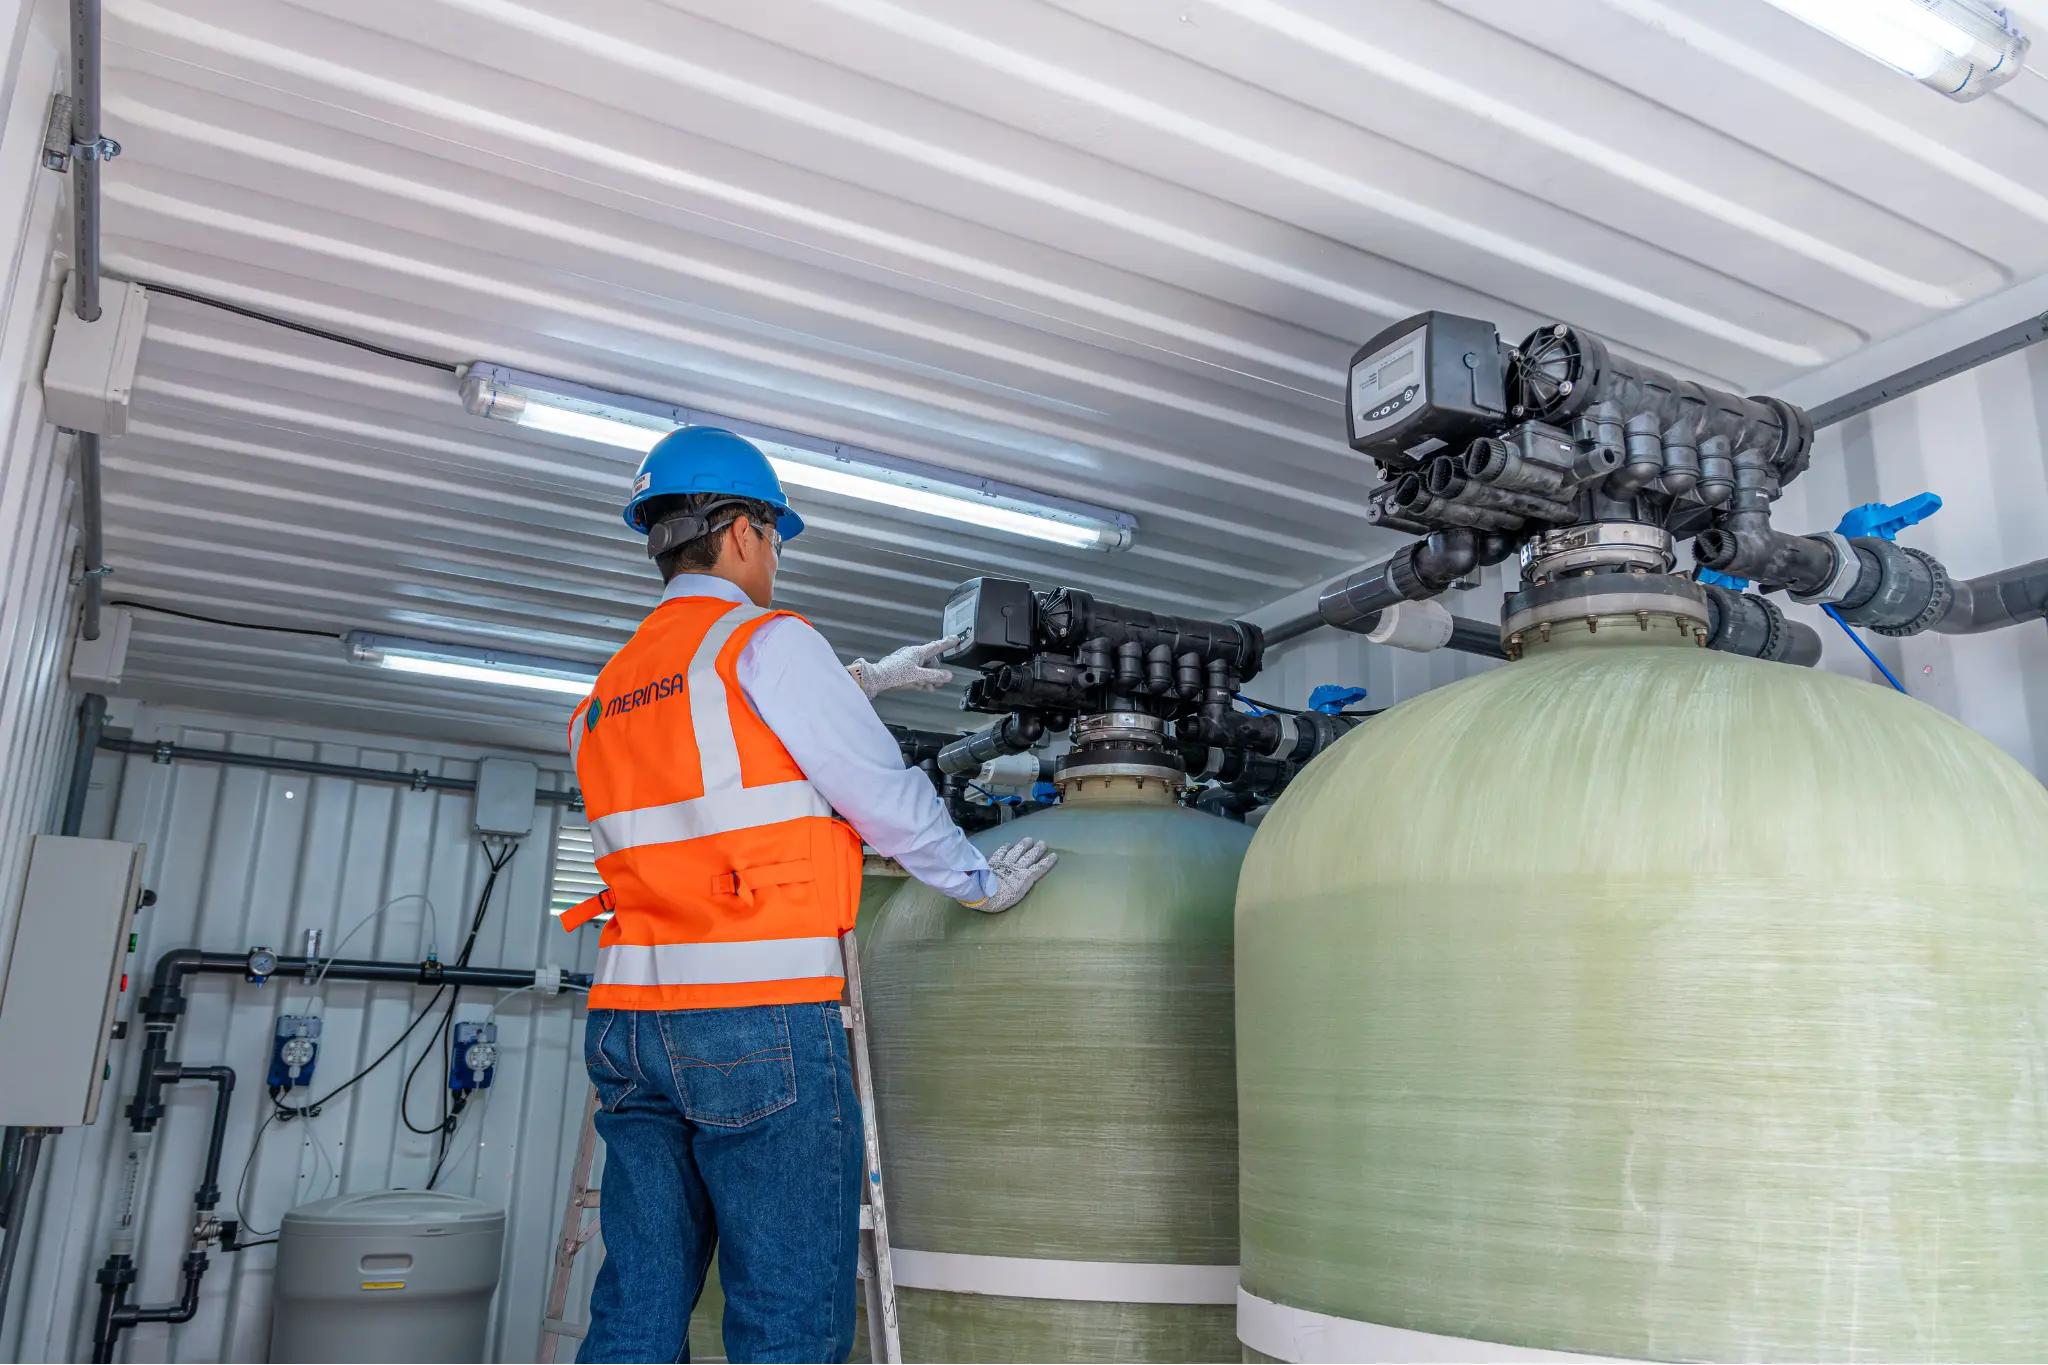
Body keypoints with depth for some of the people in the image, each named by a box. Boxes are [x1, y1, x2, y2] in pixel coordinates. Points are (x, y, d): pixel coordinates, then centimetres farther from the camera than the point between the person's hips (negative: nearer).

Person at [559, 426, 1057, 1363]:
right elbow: (888, 799, -4)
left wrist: (862, 679, 35)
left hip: (628, 1022, 8)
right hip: (761, 1019, -8)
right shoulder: (767, 642, -6)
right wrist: (984, 885, 11)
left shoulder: (608, 692, 16)